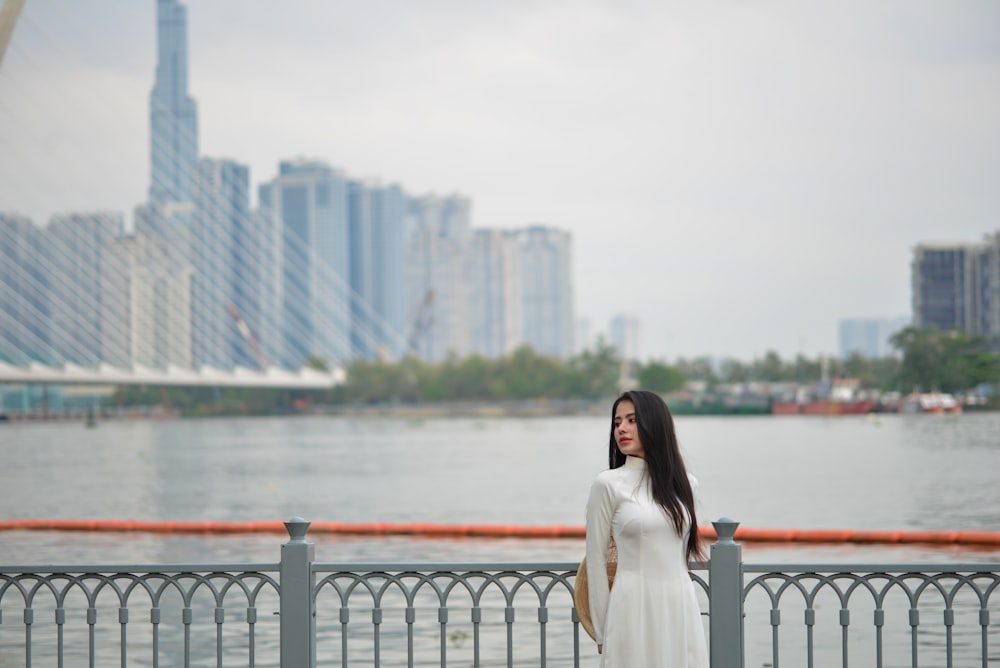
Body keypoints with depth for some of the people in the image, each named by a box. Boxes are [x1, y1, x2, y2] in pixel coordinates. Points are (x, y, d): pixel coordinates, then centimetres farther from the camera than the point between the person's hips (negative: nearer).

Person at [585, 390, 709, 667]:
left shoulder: (684, 483, 9)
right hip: (634, 611, -4)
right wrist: (602, 633, -1)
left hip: (681, 610, 4)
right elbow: (596, 560, -1)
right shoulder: (608, 484, -3)